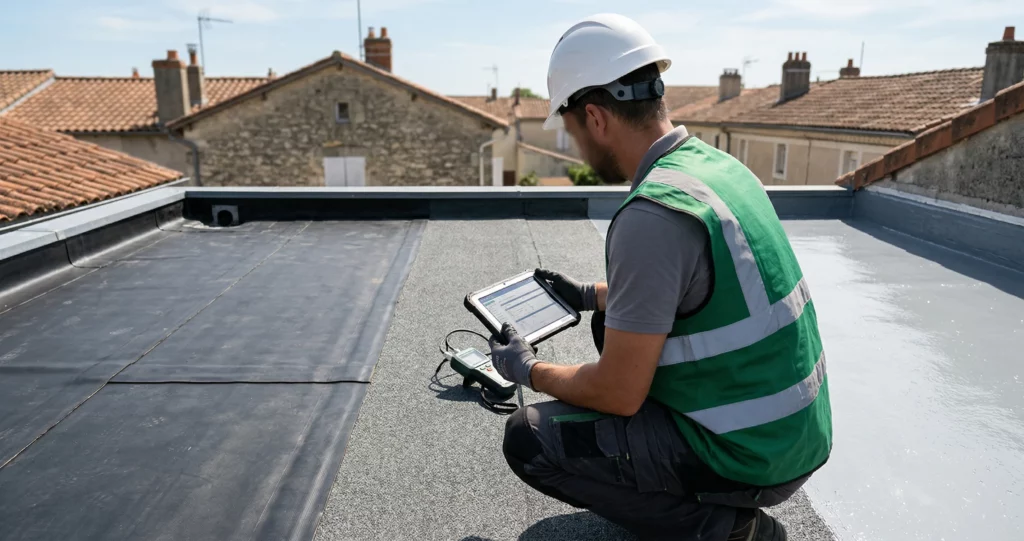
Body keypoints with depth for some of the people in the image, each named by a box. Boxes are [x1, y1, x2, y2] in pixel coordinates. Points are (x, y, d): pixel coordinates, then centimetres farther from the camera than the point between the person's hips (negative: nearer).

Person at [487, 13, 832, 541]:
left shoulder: (649, 218, -27)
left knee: (528, 438, -5)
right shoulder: (718, 162, 2)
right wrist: (590, 295, 23)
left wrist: (528, 370, -1)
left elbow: (619, 395, -19)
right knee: (616, 320, 21)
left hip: (750, 457, -9)